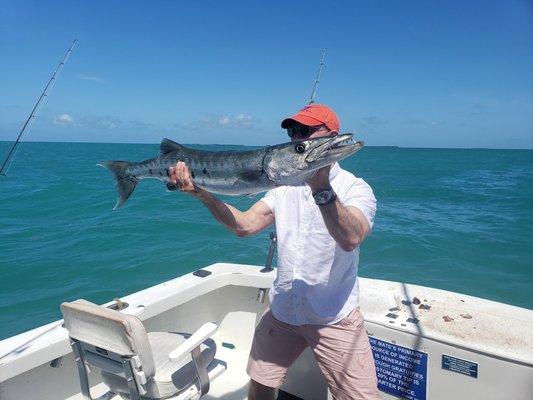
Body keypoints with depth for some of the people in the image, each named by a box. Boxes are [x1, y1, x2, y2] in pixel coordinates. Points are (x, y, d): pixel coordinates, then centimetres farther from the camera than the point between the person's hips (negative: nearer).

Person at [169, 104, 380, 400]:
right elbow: (245, 225, -8)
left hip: (334, 317, -4)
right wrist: (203, 195, -20)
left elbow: (350, 239, -31)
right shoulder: (285, 187, 5)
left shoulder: (356, 188, -10)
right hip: (282, 311, 4)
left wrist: (322, 187, -43)